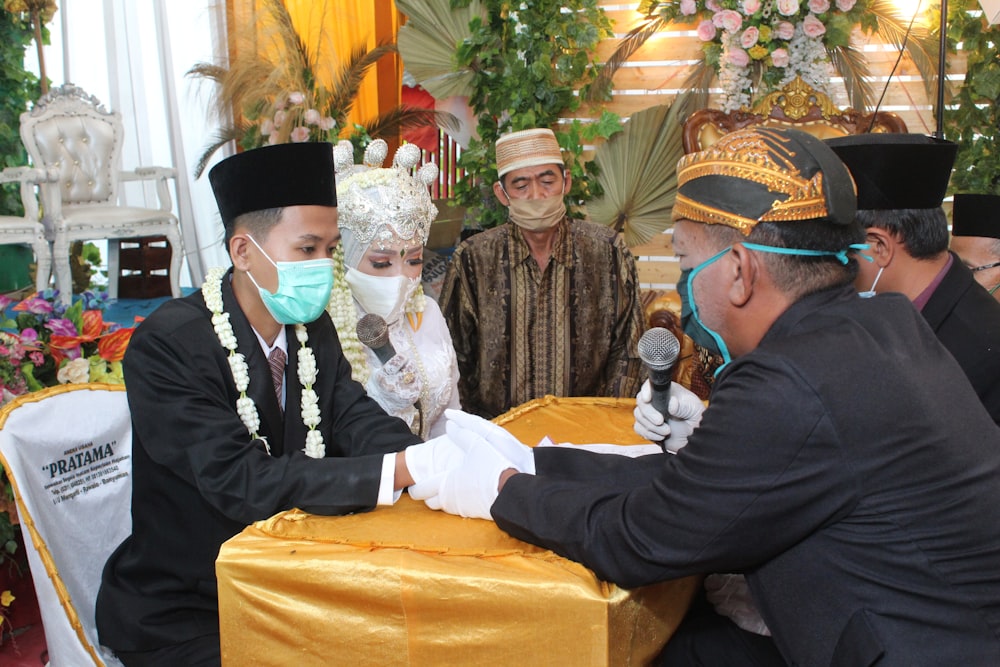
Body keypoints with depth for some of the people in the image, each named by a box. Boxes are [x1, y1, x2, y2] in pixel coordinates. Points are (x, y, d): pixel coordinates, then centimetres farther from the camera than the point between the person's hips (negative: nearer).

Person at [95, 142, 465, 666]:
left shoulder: (312, 329, 0)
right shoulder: (166, 346, -22)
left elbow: (359, 422, -10)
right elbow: (242, 483, -30)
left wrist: (446, 462, -31)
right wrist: (404, 469, -38)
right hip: (181, 615, -5)